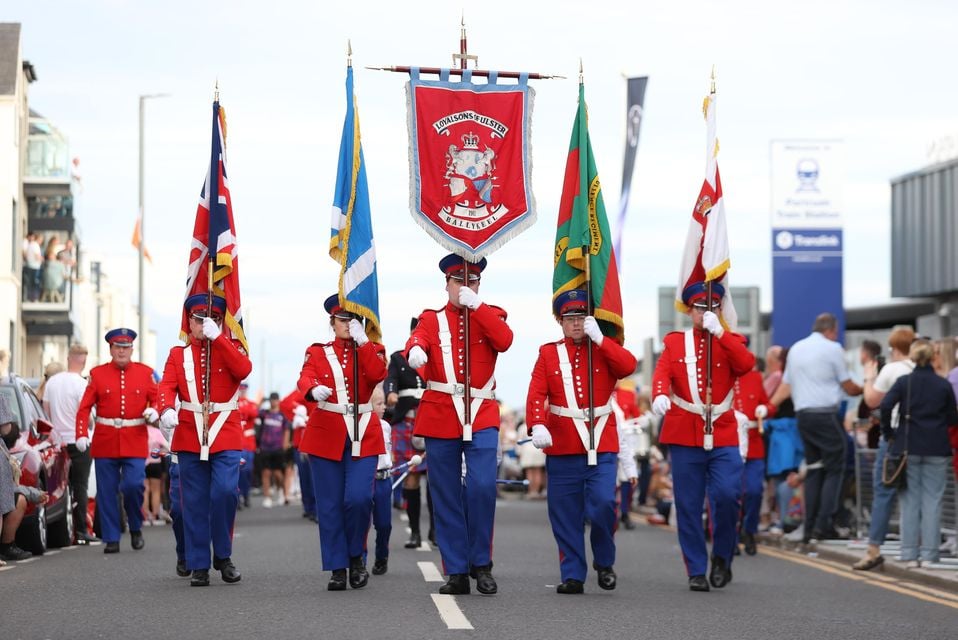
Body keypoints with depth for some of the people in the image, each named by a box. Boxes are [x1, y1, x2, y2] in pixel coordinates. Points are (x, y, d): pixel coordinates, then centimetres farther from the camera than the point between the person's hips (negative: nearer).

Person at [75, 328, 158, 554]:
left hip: (135, 442, -1)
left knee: (133, 485, -14)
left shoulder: (145, 373, 6)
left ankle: (136, 528, 10)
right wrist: (82, 435, -10)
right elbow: (84, 408, 2)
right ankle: (111, 539, 10)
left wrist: (154, 412, -14)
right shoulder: (98, 374, 4)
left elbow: (157, 399, 9)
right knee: (106, 492, 2)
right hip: (105, 443, 1)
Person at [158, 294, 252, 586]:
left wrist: (217, 337, -18)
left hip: (225, 434, -1)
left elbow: (244, 369, -14)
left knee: (225, 492, -15)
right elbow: (167, 386, -6)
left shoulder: (230, 347, 8)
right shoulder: (178, 354, 11)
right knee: (194, 503, 2)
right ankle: (199, 566, 8)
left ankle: (223, 555, 3)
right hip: (189, 435, 1)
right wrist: (166, 409, -27)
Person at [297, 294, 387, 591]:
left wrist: (362, 341, -16)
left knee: (358, 498, -13)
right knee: (330, 505, -1)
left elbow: (378, 374, -13)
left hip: (363, 435, 0)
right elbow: (305, 378, -13)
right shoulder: (317, 353, 7)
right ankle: (338, 568, 6)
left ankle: (356, 555, 9)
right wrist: (314, 389, -35)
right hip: (326, 434, 0)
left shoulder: (372, 351, 9)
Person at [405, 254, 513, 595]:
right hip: (439, 415, 1)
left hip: (481, 416, -1)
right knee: (447, 498, 2)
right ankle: (457, 572, 9)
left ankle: (481, 564, -1)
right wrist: (415, 351, -37)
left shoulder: (490, 315, 10)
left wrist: (476, 305, -18)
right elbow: (417, 339, -13)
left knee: (482, 486, -16)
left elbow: (505, 340, -12)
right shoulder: (432, 319, 9)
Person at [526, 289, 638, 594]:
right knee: (565, 514, 2)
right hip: (562, 446, 1)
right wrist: (537, 425, -23)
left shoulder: (605, 350, 8)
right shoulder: (548, 353, 7)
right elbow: (536, 394, -6)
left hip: (602, 445, -1)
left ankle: (604, 562, 9)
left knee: (603, 503, -13)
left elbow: (629, 366, -14)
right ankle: (572, 575, 10)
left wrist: (599, 338, -18)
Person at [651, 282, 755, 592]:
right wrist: (660, 395, -29)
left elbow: (746, 364, -12)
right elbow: (662, 372, -8)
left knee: (727, 495, -15)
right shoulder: (675, 342, 9)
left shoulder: (731, 342, 9)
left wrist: (719, 332, -18)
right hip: (684, 435, 0)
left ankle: (722, 558, 6)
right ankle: (697, 572, 9)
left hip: (723, 435, 0)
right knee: (689, 507, 1)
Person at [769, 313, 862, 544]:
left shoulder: (796, 349, 15)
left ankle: (810, 528, 7)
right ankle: (823, 523, -10)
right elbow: (848, 387, 2)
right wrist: (863, 390, 21)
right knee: (834, 469, -1)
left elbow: (786, 385, 14)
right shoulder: (832, 349, -4)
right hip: (826, 414, -7)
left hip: (802, 414, 7)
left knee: (813, 469, 11)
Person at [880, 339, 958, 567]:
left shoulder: (904, 382, -2)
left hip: (908, 447, 0)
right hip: (937, 449, 0)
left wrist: (888, 433, -3)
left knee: (910, 501, 6)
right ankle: (929, 554, 1)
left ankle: (910, 554, 5)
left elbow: (885, 405, -15)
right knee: (932, 501, 4)